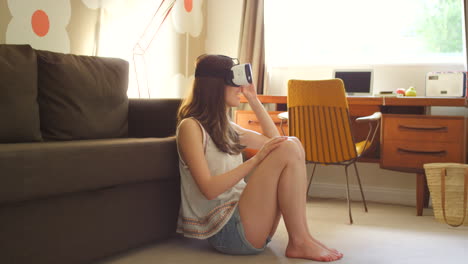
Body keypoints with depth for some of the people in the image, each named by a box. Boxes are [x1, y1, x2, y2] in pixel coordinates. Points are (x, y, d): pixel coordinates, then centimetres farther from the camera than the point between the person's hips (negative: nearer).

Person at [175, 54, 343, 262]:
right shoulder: (191, 126, -8)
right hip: (226, 230, -9)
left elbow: (273, 138, 27)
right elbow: (208, 189, -17)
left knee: (293, 143, -2)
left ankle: (299, 240, -11)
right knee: (288, 149, -18)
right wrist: (256, 159, -19)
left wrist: (254, 99, 20)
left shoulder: (226, 128, 18)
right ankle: (299, 242, -13)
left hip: (244, 219, 9)